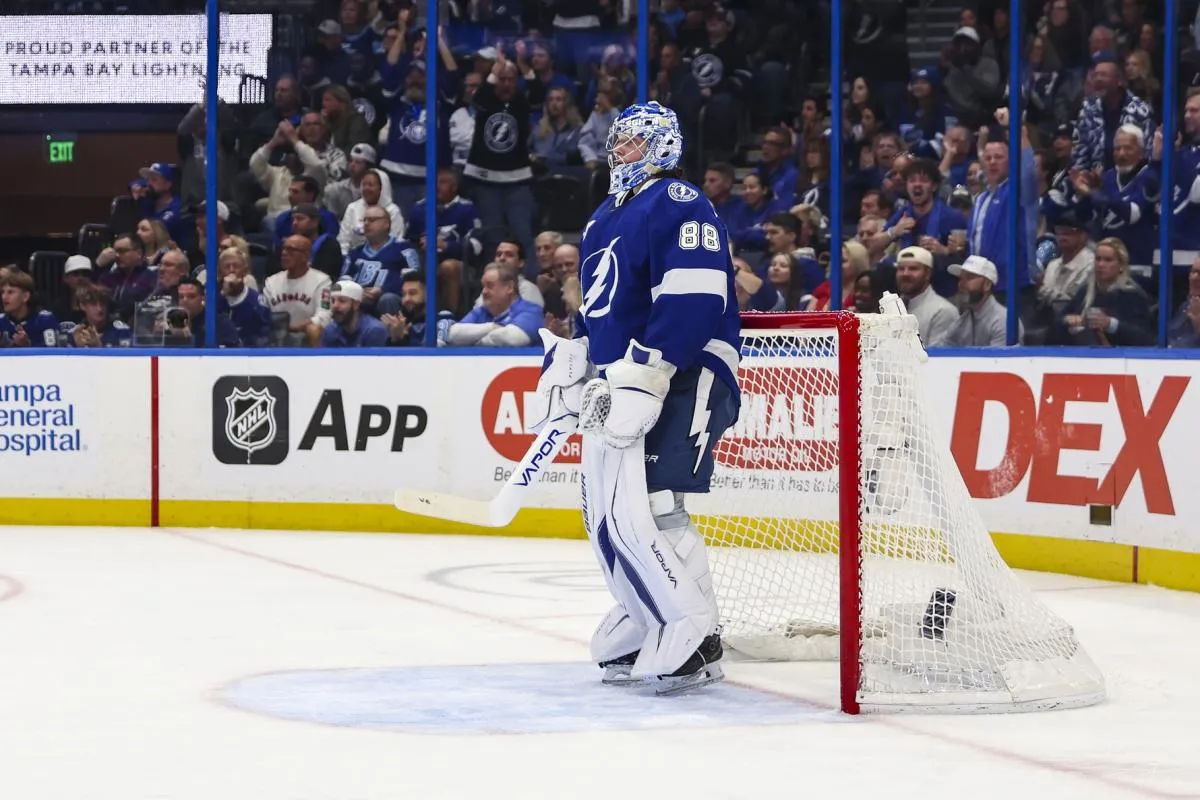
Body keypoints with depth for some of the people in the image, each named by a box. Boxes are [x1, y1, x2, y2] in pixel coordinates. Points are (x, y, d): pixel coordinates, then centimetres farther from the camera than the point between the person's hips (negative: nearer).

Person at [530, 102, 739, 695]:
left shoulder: (678, 205, -10)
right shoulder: (603, 221, 21)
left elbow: (691, 302, -21)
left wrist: (643, 379, -26)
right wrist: (564, 368, 21)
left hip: (681, 381, -10)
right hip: (618, 390, 10)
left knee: (644, 508, -18)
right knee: (606, 518, 9)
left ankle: (694, 643, -14)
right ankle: (641, 632, 19)